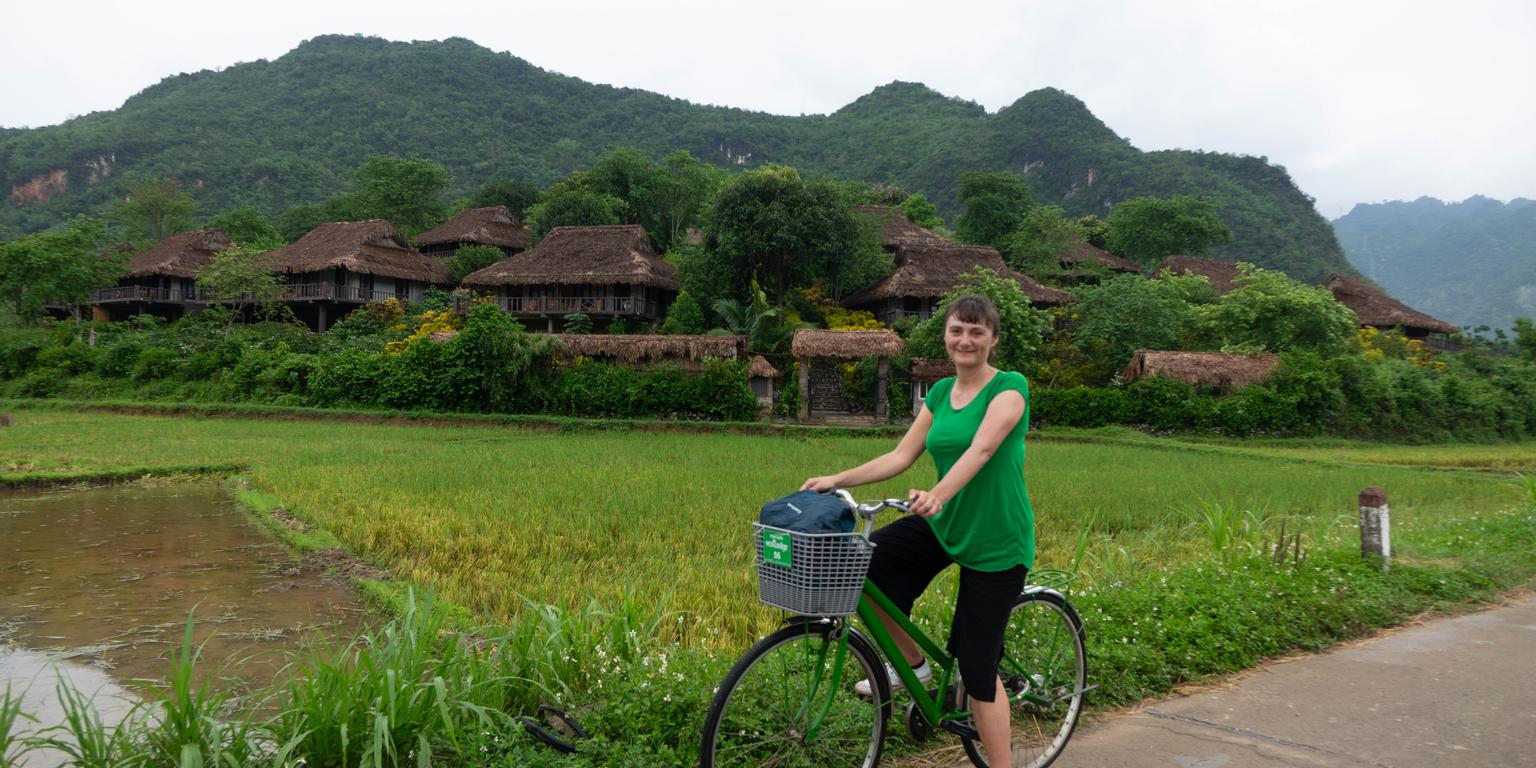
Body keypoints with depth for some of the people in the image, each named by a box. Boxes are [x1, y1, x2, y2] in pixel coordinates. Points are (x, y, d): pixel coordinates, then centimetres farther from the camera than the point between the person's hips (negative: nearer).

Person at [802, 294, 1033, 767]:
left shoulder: (1010, 387, -13)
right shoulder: (940, 392, 6)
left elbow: (981, 448, -30)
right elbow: (901, 455, 2)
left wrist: (937, 494, -47)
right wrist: (838, 479, -9)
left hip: (996, 542, -6)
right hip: (943, 525, 6)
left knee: (977, 665, -3)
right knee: (865, 562, -16)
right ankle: (913, 664, 8)